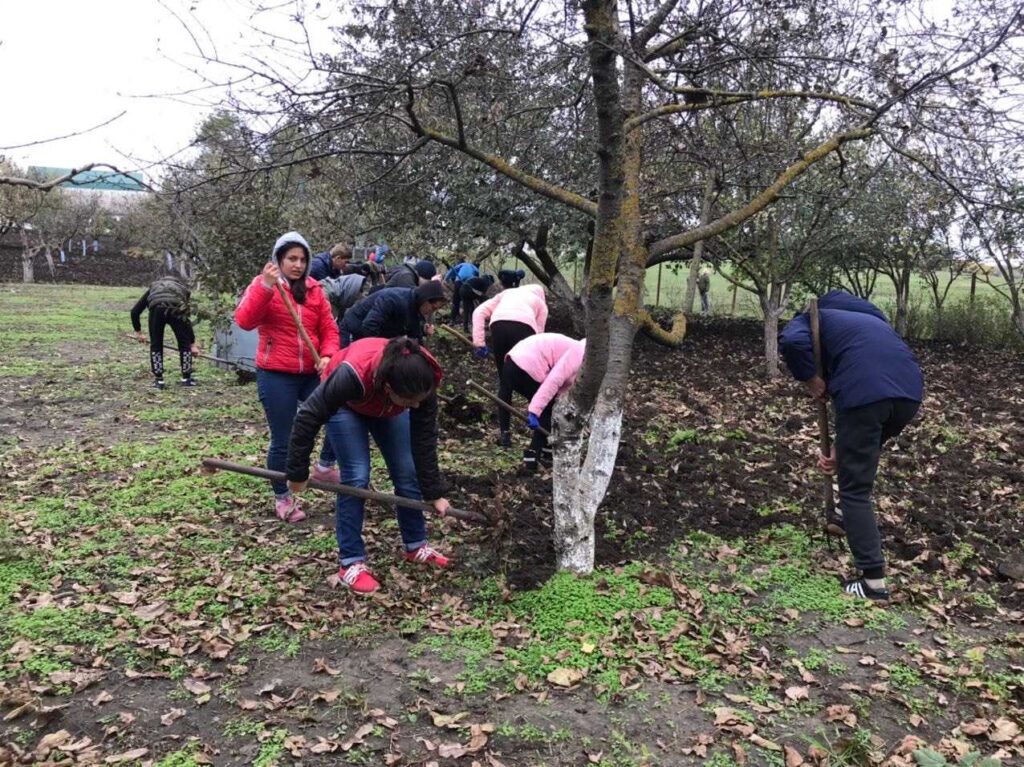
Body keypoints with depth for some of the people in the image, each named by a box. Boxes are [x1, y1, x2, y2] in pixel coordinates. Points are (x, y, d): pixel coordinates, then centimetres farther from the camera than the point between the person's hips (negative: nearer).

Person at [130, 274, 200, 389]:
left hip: (156, 309, 0)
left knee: (156, 345, 18)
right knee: (184, 344, 18)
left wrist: (138, 331, 43)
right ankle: (186, 379, 23)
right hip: (176, 309, 0)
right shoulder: (182, 290, 38)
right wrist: (193, 344, 40)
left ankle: (158, 380, 21)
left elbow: (135, 311, 30)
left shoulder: (153, 288, 38)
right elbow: (187, 320, 36)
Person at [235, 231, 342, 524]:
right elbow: (244, 321, -17)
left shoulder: (314, 289, 9)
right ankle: (282, 498, 23)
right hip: (276, 375, -4)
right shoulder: (263, 284, -2)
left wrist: (327, 355, -11)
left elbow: (329, 329, 8)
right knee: (283, 441, 1)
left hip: (311, 374, 4)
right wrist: (265, 286, -27)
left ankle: (325, 467, 17)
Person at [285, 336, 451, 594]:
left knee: (407, 472, 0)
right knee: (356, 476, -15)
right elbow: (309, 416, -33)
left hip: (387, 408, 4)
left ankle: (416, 546, 18)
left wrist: (434, 493, -17)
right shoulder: (353, 375, -46)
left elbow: (425, 439, -23)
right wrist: (297, 472, -24)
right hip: (346, 405, -4)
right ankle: (351, 562, -3)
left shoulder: (422, 381, -34)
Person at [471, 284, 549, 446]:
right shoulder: (541, 303, 33)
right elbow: (538, 334, 19)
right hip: (523, 327, -2)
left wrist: (479, 342, 16)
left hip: (498, 325, 2)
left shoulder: (506, 293, 38)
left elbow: (479, 312, 21)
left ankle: (504, 433, 18)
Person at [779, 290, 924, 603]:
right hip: (909, 390, 7)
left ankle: (873, 581, 5)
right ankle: (850, 519, 50)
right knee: (860, 458, 35)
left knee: (854, 488, 5)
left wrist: (811, 380, 8)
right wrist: (840, 451, 32)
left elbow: (791, 341, -8)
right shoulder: (867, 319, 40)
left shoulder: (810, 320, 23)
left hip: (864, 391, -7)